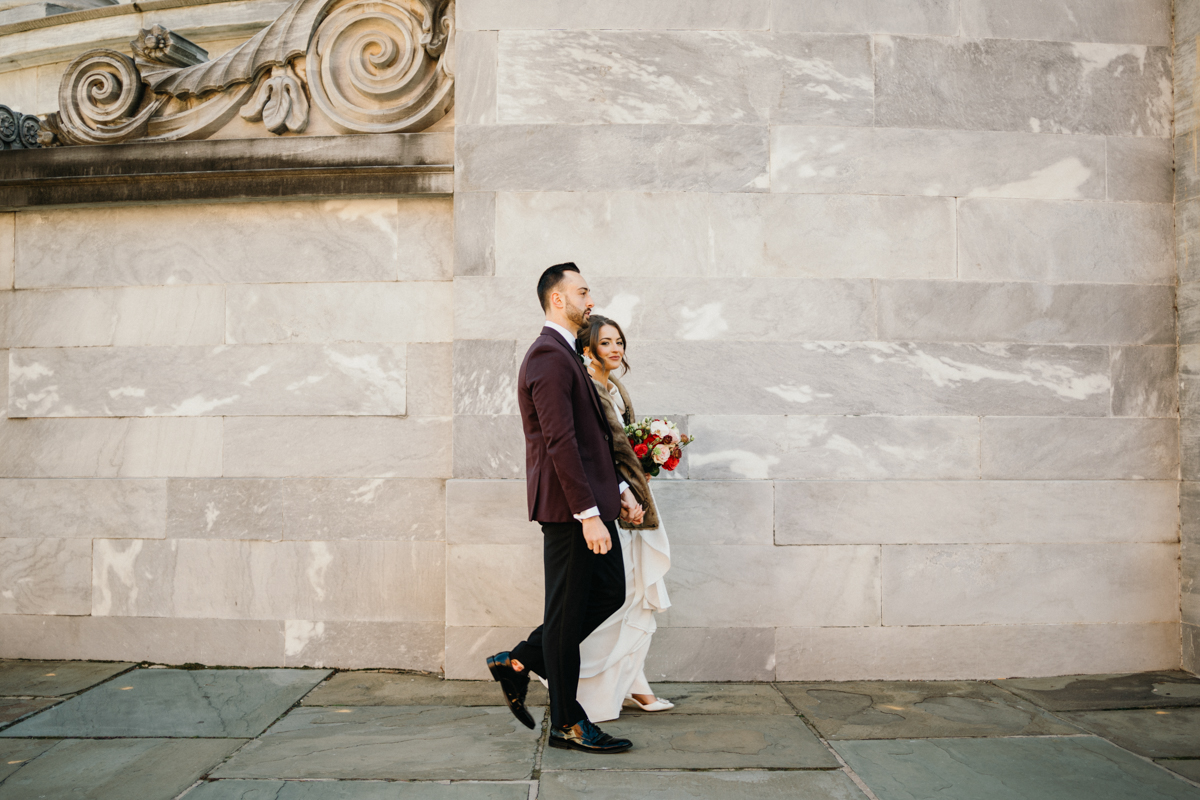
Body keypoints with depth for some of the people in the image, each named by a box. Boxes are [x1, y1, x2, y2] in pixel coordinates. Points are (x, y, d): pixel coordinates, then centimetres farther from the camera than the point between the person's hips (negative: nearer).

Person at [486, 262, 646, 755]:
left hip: (589, 501, 10)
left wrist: (618, 491, 17)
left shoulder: (566, 356, 19)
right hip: (568, 507, -10)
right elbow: (560, 441, -22)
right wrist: (589, 514, -24)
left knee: (609, 592, 14)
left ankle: (520, 662, 23)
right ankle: (566, 723, 14)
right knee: (568, 610, 0)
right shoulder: (549, 356, -15)